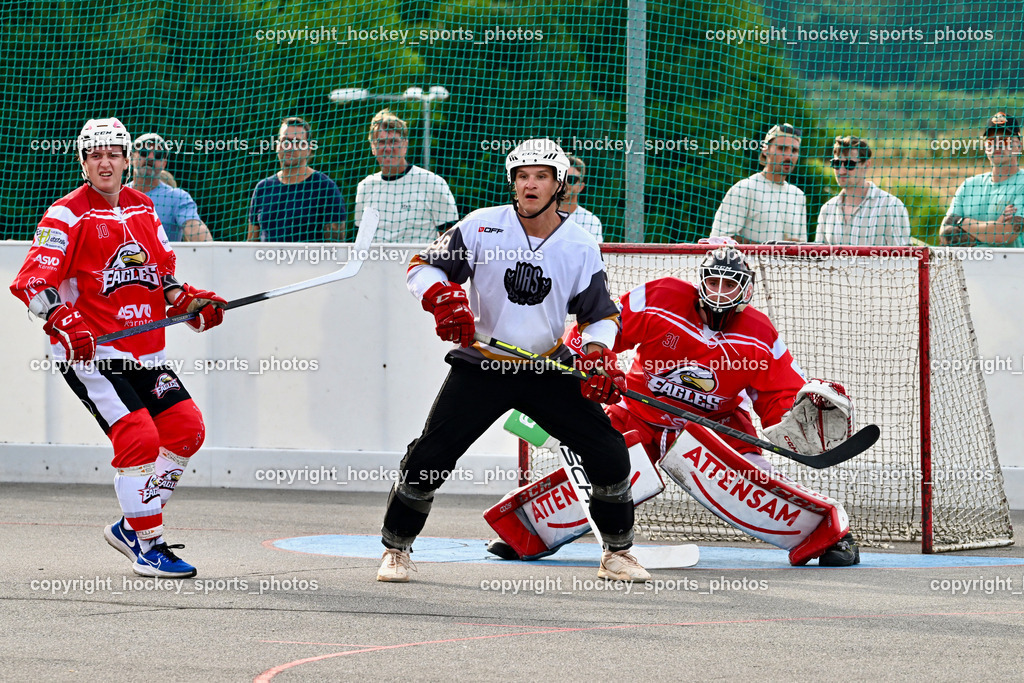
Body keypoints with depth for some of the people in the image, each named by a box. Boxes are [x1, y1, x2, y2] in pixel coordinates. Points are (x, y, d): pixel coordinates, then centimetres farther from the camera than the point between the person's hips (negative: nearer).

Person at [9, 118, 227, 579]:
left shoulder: (142, 208, 13)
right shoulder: (66, 216, -8)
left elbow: (161, 273, 22)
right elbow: (32, 284, -15)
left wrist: (188, 301, 4)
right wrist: (64, 323, -31)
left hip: (142, 350, 7)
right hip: (88, 352, -7)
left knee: (187, 429, 2)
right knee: (139, 437, -18)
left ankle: (131, 527, 15)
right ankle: (148, 548, -7)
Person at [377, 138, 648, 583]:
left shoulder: (581, 247, -2)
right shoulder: (482, 226, -8)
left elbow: (599, 313, 7)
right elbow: (423, 266, -1)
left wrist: (598, 354, -12)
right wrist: (442, 296, -22)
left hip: (548, 369, 2)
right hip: (480, 367, -2)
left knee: (609, 453, -7)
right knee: (429, 458, -11)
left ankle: (618, 553, 12)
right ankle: (395, 549, 10)